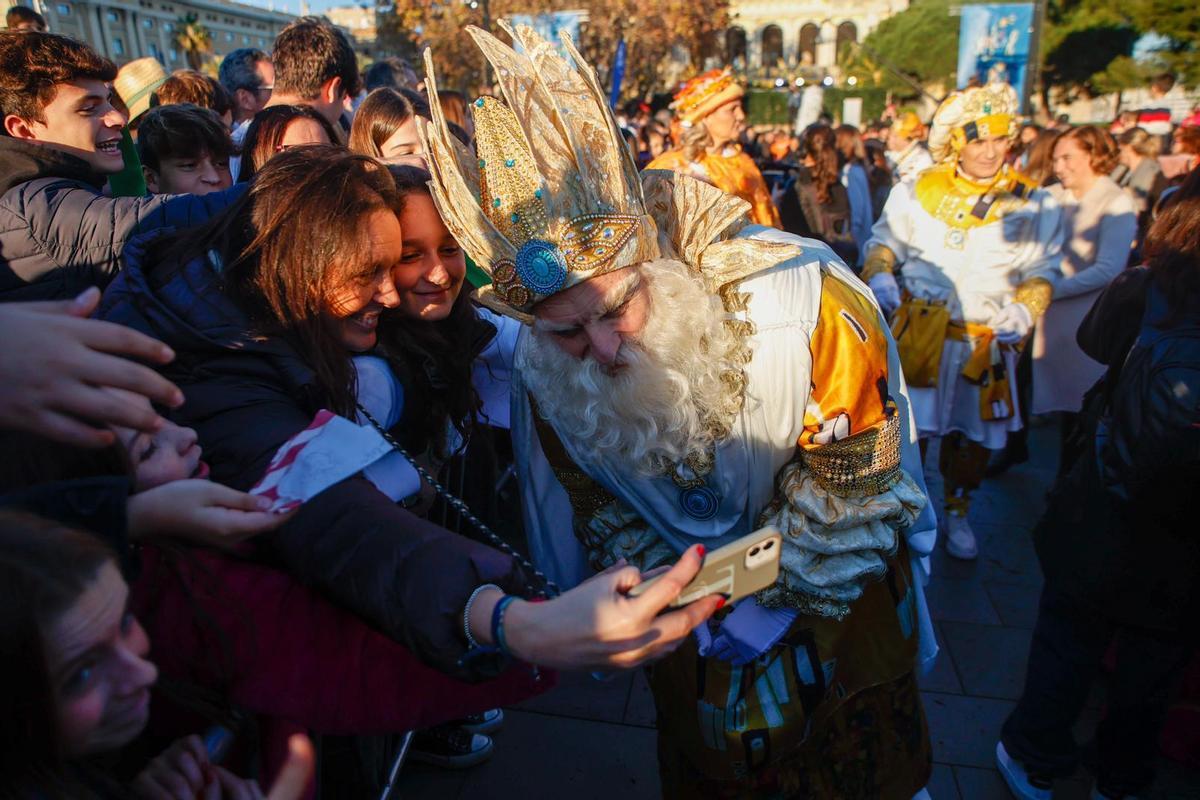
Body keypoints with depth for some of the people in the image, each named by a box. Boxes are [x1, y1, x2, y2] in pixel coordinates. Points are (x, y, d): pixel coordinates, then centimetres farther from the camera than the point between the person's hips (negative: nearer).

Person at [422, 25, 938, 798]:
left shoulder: (804, 296, -33)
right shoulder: (543, 372, -21)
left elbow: (853, 480, -22)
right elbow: (593, 500, -6)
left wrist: (776, 597, -21)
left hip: (837, 599, -1)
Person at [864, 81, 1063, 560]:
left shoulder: (1033, 206, 3)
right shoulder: (918, 192, 2)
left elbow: (1042, 271, 6)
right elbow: (884, 241, 10)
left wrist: (1024, 310, -11)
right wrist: (879, 276, -9)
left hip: (986, 342, 1)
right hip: (917, 334, -1)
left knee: (975, 433, 12)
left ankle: (957, 512, 34)